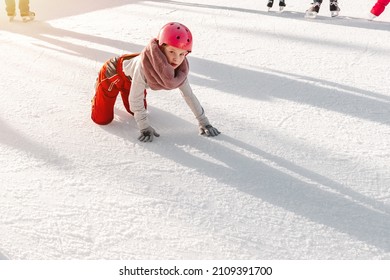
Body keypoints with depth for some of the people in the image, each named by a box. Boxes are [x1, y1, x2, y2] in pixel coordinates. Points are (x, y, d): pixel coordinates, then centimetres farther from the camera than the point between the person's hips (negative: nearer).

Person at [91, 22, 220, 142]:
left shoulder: (180, 69, -26)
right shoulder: (144, 64, -44)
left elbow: (188, 94, -15)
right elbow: (135, 99, -34)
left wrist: (204, 122, -13)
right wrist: (145, 128, -30)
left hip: (131, 79, 5)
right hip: (113, 72, -5)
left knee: (136, 110, 16)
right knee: (102, 119, -2)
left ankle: (122, 91, 41)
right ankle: (99, 87, 26)